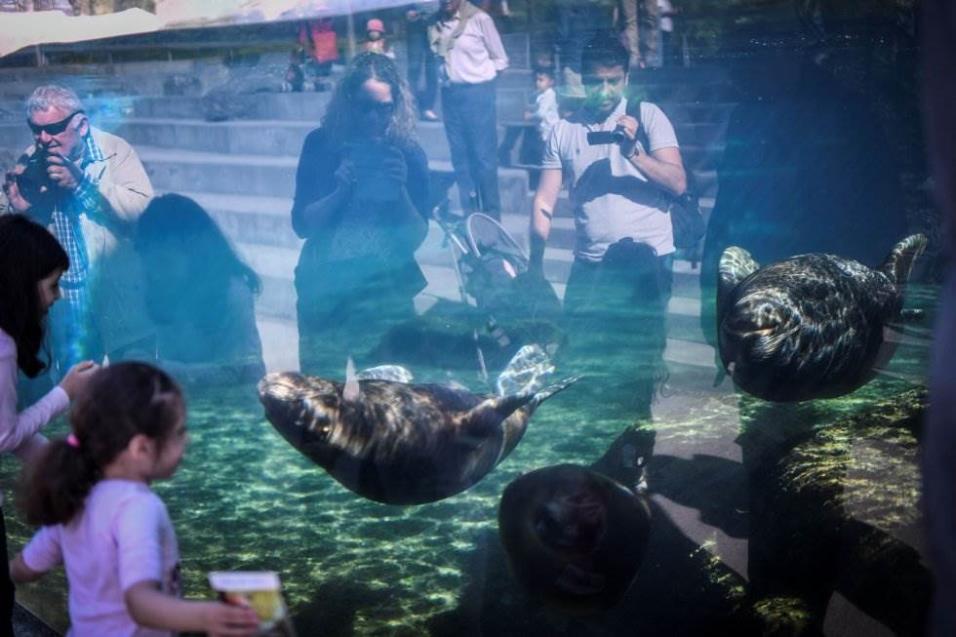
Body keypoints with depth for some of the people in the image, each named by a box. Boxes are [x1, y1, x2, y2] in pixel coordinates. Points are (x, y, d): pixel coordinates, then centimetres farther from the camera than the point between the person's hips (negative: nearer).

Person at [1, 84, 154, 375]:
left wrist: (82, 184, -26)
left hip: (117, 295, -2)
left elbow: (143, 209, -21)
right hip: (65, 299, 2)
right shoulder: (30, 165, 0)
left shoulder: (114, 151, -8)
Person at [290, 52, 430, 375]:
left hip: (386, 295, 0)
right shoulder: (321, 144, 0)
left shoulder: (407, 154, -1)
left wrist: (399, 192, -18)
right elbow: (301, 224, -4)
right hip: (325, 292, 1)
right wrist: (342, 191, -18)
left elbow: (417, 238, -3)